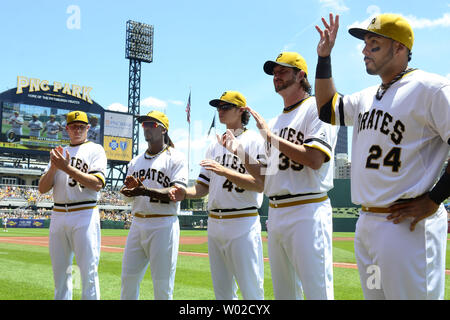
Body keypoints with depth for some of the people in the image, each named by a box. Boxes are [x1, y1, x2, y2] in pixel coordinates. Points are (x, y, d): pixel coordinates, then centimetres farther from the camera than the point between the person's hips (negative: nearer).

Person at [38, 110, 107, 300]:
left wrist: (67, 168, -17)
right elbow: (42, 189, 11)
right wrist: (54, 166, -6)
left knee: (89, 272, -7)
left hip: (85, 215, -5)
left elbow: (97, 184, -12)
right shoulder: (59, 153, 19)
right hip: (58, 215, 5)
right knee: (60, 271, 10)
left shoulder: (95, 150, 4)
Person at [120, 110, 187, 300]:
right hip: (137, 225, 6)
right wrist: (130, 187, -8)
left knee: (162, 285, -3)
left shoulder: (175, 158, -1)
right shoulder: (136, 161, 19)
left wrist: (146, 191, -26)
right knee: (128, 279, 9)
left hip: (163, 226, -6)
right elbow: (128, 196, 17)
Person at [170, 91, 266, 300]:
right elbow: (203, 188, 16)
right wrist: (183, 194, -4)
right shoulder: (214, 146, 19)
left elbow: (260, 184, -14)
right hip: (214, 224, 7)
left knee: (251, 291, -5)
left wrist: (225, 171, -23)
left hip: (243, 224, -7)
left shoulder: (254, 140, -3)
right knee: (222, 291, 13)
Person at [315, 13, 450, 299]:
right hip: (365, 223, 9)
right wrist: (324, 58, 20)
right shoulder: (366, 98, 16)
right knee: (374, 294, 18)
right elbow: (327, 109, 28)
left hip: (408, 227, -9)